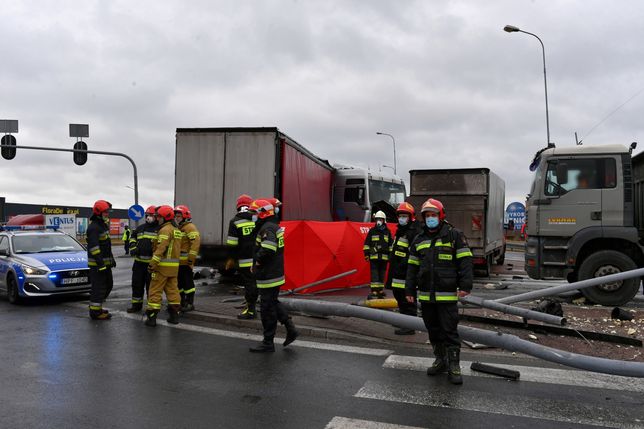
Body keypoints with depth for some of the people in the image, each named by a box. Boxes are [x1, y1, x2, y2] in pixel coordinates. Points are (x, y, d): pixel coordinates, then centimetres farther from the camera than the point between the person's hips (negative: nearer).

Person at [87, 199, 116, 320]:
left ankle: (96, 307, 28)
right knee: (98, 287, -5)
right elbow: (94, 247, -23)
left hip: (105, 263, 10)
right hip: (97, 264, -10)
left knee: (108, 285, 17)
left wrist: (111, 259, 23)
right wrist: (100, 263, -26)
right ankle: (95, 312, 2)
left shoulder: (103, 225, 16)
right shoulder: (93, 227, -16)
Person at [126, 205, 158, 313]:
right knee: (137, 284, 13)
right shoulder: (140, 228, 14)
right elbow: (133, 238, 26)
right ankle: (136, 305, 27)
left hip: (152, 263, -6)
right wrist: (133, 247, 9)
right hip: (139, 261, 6)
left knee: (151, 285, 1)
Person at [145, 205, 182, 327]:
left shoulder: (165, 229, -12)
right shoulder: (176, 230, 17)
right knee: (172, 289, 12)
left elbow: (161, 248, -21)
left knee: (155, 290, -2)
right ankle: (174, 315, 15)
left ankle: (152, 317, 0)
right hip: (174, 266, 9)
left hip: (163, 265, -8)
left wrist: (153, 263, -22)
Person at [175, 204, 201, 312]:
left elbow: (196, 242, -21)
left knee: (188, 282, -4)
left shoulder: (190, 227, -11)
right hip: (178, 261, 10)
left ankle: (190, 303, 4)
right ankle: (181, 302, 26)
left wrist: (191, 257, -24)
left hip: (186, 261, -10)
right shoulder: (178, 228, 20)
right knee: (179, 282, 15)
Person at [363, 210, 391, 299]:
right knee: (374, 275, -7)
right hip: (374, 256, -2)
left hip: (384, 257, 2)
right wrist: (366, 253, -2)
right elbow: (367, 243, 5)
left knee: (382, 275, 9)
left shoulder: (387, 232, 10)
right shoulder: (372, 231, 4)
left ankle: (380, 290, 18)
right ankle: (374, 291, -9)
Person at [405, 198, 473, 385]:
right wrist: (410, 290, 11)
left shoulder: (454, 235, -1)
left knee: (450, 330, -2)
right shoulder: (419, 240, 13)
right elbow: (412, 267, 15)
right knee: (433, 330, 13)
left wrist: (465, 285, -13)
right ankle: (440, 360, 27)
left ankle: (454, 366, 7)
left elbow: (465, 261, -5)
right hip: (425, 295, 5)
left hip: (447, 295, -5)